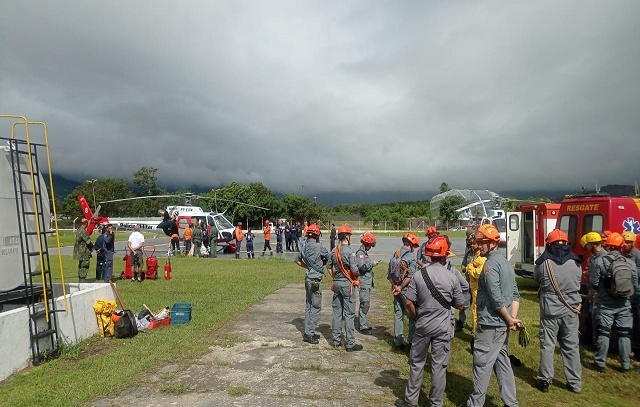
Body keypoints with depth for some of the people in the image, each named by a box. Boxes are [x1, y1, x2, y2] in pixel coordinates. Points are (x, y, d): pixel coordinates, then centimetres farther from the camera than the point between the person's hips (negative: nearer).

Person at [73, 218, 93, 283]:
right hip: (84, 253, -10)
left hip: (80, 252, 10)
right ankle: (82, 280, -4)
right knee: (84, 266, -5)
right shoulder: (83, 231, -20)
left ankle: (80, 280, 26)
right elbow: (88, 242, -22)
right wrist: (92, 245, -2)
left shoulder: (78, 230, 11)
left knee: (81, 266, 18)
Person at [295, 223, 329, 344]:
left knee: (309, 305, 15)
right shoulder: (318, 246, -16)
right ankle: (309, 334, 1)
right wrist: (322, 263, 18)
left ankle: (308, 332, 23)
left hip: (308, 278, 8)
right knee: (315, 307, -2)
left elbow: (297, 260, 18)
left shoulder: (305, 246, 6)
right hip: (315, 279, -8)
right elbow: (328, 258, 0)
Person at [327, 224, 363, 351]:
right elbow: (354, 270, -21)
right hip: (347, 284, -7)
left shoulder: (334, 251, 4)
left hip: (337, 283, 7)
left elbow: (329, 266, 13)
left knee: (337, 312, 14)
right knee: (349, 314, 0)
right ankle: (350, 344, 6)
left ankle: (336, 340, 23)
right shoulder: (349, 251, -17)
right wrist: (358, 274, -1)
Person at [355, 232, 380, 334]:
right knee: (365, 303, -9)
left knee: (365, 303, 15)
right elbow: (362, 267, -24)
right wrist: (372, 263, -14)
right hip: (363, 282, -10)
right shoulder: (360, 253, -14)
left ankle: (362, 323, 24)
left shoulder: (364, 252, 17)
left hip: (367, 282, 10)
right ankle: (363, 327, -5)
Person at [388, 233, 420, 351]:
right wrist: (401, 287, -15)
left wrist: (395, 286, -4)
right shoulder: (411, 256, -12)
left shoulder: (394, 255, 8)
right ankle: (412, 341, 9)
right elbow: (410, 276, -20)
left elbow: (389, 274, 5)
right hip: (407, 290, -6)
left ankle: (398, 342, 17)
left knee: (398, 315, 12)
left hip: (396, 289, 6)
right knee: (412, 315, 5)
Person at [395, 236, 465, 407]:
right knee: (439, 365, 10)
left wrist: (417, 318, 8)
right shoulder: (452, 278, -11)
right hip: (443, 327, -1)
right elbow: (460, 305, -2)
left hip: (422, 325, 1)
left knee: (417, 363, 14)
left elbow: (409, 302, -9)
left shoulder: (418, 275, -10)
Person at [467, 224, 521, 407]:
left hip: (490, 324, -9)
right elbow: (515, 295, 11)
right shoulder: (505, 262, 12)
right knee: (502, 361, 17)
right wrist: (512, 318, 2)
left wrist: (510, 320, -11)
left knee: (482, 364, 1)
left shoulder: (491, 264, -18)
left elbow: (496, 299, -22)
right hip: (502, 324, 9)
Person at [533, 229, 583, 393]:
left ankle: (545, 380, 14)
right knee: (571, 346, 13)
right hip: (571, 311, 3)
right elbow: (578, 283, 11)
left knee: (547, 345, 7)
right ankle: (575, 383, 22)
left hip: (550, 310, -3)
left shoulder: (543, 263, -12)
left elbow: (536, 278, 6)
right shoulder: (576, 264, -3)